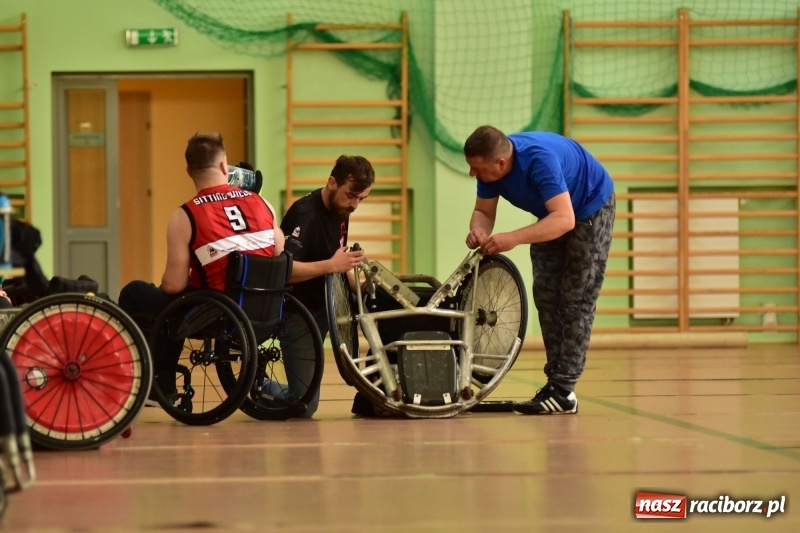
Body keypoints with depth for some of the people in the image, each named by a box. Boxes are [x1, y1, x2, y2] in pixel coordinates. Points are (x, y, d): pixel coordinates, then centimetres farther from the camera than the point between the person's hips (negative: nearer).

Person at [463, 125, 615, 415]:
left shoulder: (540, 159, -40)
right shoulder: (490, 164, -20)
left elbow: (565, 219, -46)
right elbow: (483, 211, -9)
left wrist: (514, 238, -54)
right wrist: (478, 230, -33)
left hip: (591, 208, -7)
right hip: (551, 215, 8)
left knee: (576, 300, -11)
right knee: (546, 296, 3)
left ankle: (563, 391, -13)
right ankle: (555, 381, 7)